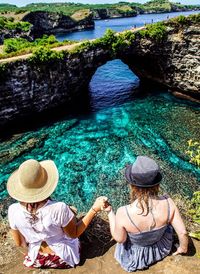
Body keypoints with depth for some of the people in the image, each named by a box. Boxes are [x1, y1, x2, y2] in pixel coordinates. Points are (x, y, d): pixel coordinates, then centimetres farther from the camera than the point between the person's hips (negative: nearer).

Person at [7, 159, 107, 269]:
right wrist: (95, 209, -17)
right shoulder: (59, 209, -36)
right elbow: (74, 234, -17)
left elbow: (19, 243, -7)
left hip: (36, 260, 3)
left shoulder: (13, 210, -25)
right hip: (65, 258, -2)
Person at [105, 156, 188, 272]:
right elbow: (183, 232, -18)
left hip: (136, 253, -1)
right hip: (161, 247, 2)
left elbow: (119, 239, -20)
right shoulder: (168, 203, -32)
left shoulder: (123, 213, -39)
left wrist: (110, 212, -12)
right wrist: (183, 248, 4)